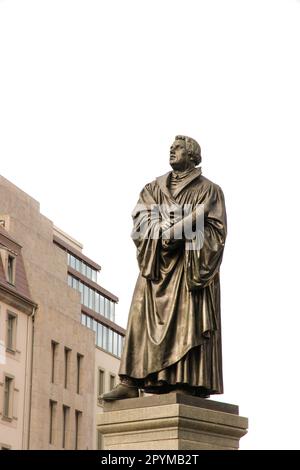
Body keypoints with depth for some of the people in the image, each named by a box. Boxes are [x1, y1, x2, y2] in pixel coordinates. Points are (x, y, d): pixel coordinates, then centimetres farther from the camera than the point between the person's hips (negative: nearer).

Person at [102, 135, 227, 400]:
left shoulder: (208, 190, 7)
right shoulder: (155, 188, 19)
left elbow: (215, 229, -4)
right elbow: (141, 216, 3)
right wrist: (167, 228, -16)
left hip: (189, 265, -4)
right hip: (157, 264, 4)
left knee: (186, 321, -12)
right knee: (144, 318, -7)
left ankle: (184, 383, -16)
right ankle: (131, 382, -12)